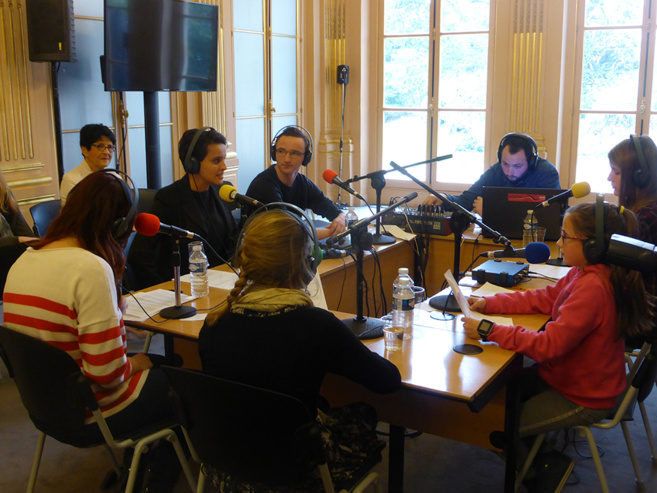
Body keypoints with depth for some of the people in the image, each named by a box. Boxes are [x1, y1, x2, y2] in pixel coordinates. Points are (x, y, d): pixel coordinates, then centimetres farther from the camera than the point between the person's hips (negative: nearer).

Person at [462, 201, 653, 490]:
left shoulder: (592, 288, -32)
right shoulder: (585, 272, -3)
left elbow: (548, 345, -33)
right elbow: (543, 299, 5)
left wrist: (488, 331, -30)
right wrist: (487, 303, -4)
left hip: (581, 398, -9)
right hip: (564, 374, 9)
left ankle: (546, 467, 17)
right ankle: (535, 455, 26)